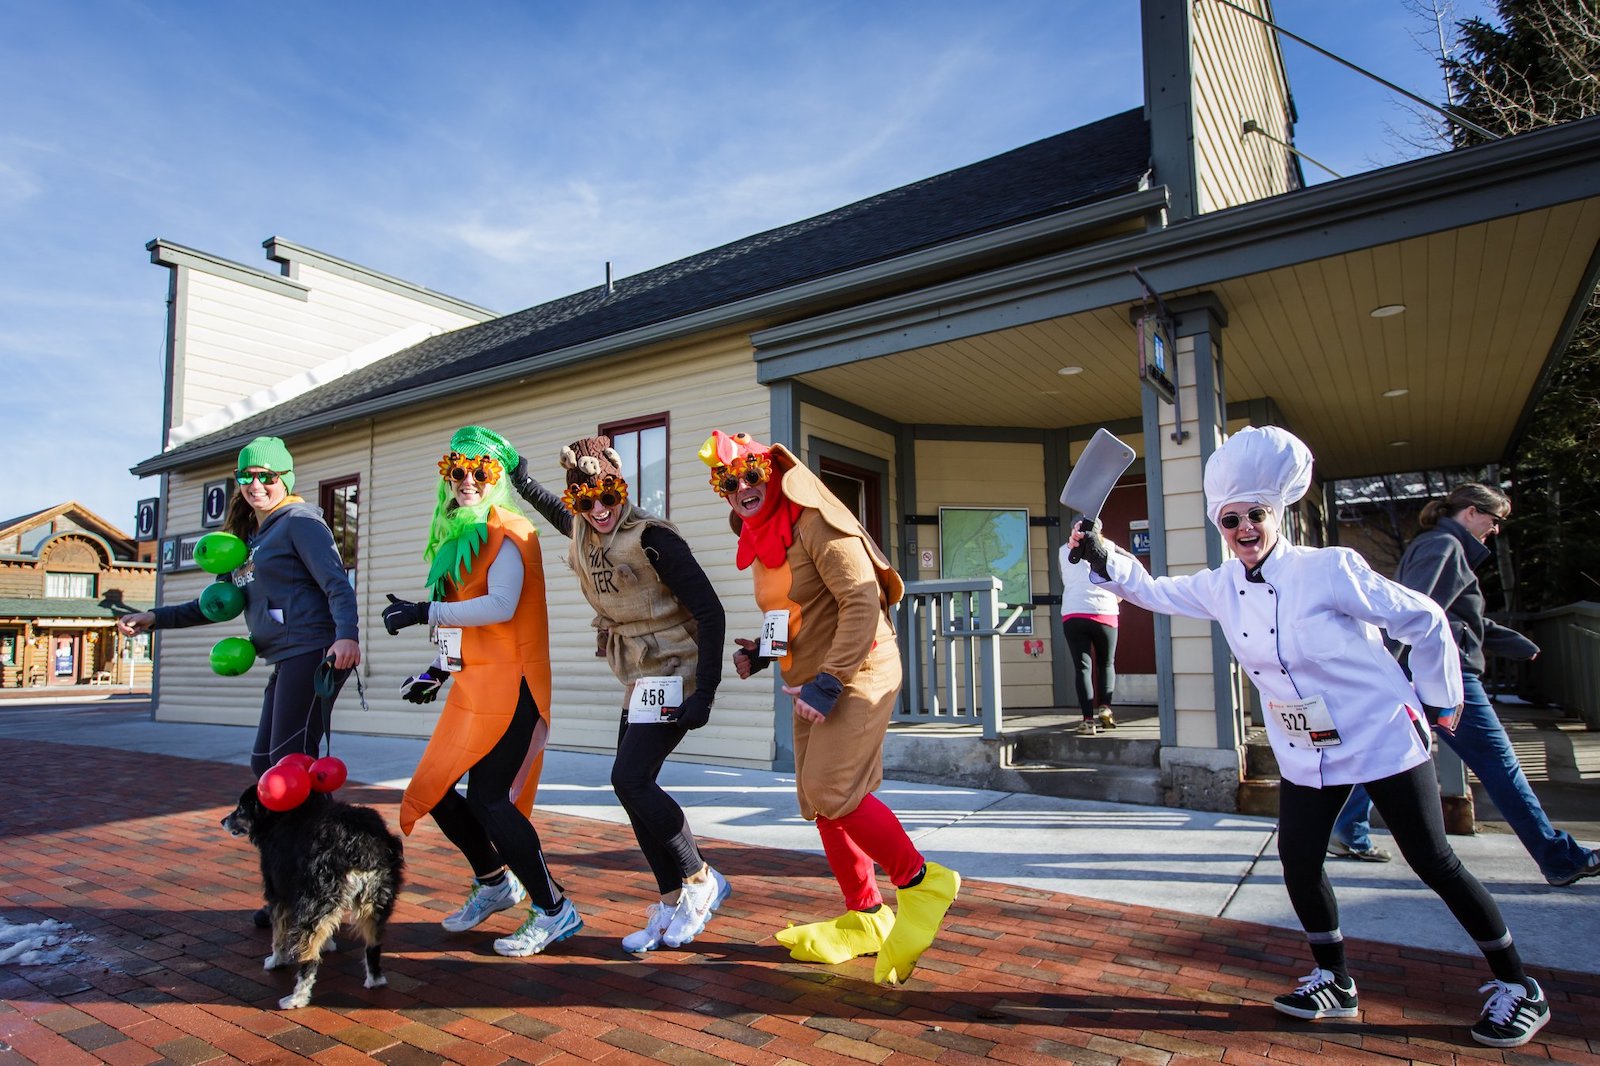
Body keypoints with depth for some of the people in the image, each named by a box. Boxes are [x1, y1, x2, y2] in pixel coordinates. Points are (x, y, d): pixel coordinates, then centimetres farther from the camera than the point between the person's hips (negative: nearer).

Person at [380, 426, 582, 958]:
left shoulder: (507, 531, -9)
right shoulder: (457, 536, 17)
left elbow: (500, 606, -24)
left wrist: (423, 611, -20)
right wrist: (439, 669, 13)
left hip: (509, 685, -9)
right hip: (474, 685, 9)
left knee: (488, 800, -10)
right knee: (434, 791, 10)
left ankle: (553, 910, 4)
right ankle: (494, 883, 32)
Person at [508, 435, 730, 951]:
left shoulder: (652, 538, -20)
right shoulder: (581, 530, 3)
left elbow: (709, 612, -21)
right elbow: (556, 509, 32)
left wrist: (705, 692, -25)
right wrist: (521, 480, 24)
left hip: (675, 675, -8)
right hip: (639, 678, 8)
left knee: (630, 779, -15)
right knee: (634, 787, 4)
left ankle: (700, 881, 2)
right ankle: (672, 903, 15)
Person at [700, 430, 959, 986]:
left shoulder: (813, 523, -16)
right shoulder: (761, 540, 13)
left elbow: (862, 602, -24)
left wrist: (829, 681, -26)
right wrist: (760, 653, 8)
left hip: (856, 674, -10)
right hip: (810, 682, 10)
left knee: (831, 792, -18)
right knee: (818, 802, 11)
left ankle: (920, 883, 1)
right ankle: (865, 918, 26)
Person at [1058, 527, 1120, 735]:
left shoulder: (1065, 550, 10)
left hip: (1073, 614, 0)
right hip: (1104, 614, 0)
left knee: (1082, 667, 2)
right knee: (1106, 664, 17)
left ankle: (1089, 720, -5)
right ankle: (1104, 707, 1)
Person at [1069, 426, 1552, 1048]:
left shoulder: (1330, 569, -20)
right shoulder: (1221, 588, -3)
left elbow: (1423, 620, -10)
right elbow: (1151, 591, 7)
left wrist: (1437, 698, -2)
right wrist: (1101, 555, -8)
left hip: (1383, 741, -5)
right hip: (1306, 756, 5)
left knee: (1433, 862, 5)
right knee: (1299, 860, 5)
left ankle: (1517, 987, 27)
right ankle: (1334, 982, 26)